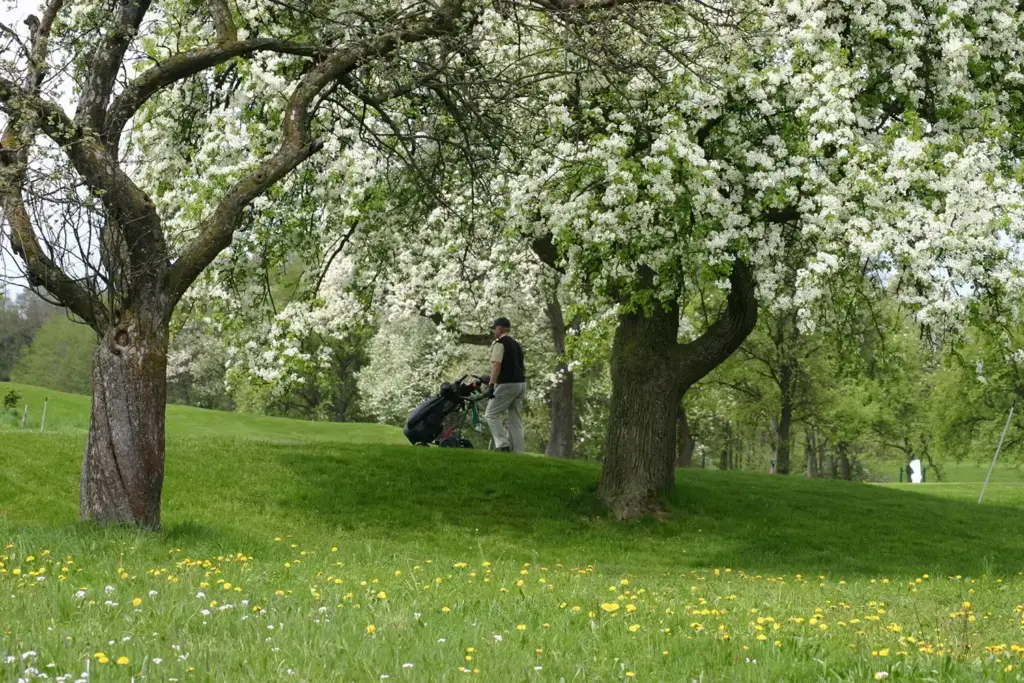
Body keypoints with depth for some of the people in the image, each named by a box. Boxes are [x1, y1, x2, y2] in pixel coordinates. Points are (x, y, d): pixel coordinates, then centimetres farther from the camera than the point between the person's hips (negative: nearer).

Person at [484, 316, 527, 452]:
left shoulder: (499, 343, -6)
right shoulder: (516, 344, 20)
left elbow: (496, 365, -17)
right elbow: (523, 367, 23)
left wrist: (491, 385, -20)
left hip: (507, 384, -8)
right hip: (521, 383, 8)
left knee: (491, 414, -2)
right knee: (515, 420, 9)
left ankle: (502, 444, -15)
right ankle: (518, 451, 6)